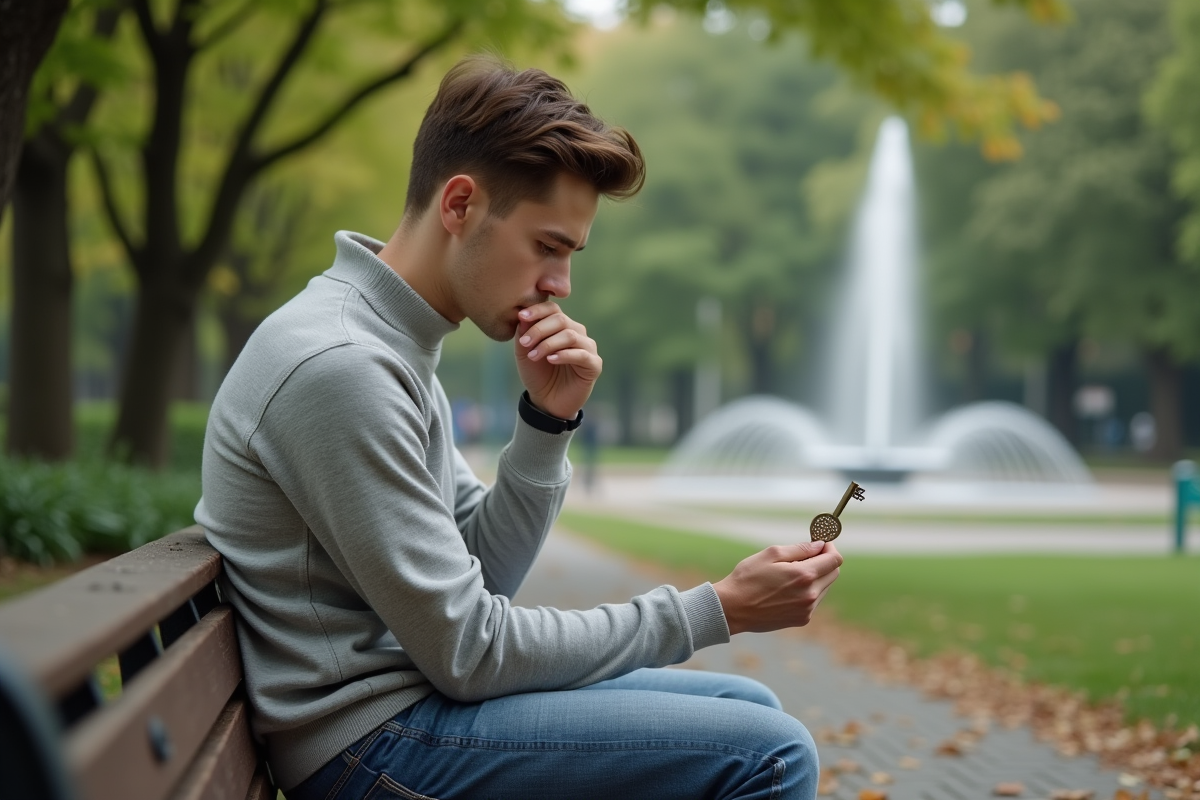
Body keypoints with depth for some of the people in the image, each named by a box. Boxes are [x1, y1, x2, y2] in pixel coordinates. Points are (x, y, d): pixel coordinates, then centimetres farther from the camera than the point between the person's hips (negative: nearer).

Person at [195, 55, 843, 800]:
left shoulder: (397, 349, 10)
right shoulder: (337, 366, -22)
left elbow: (483, 577, 10)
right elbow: (468, 651, -20)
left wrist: (549, 422, -5)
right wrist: (718, 611, -14)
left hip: (414, 689, 10)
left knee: (748, 707, 15)